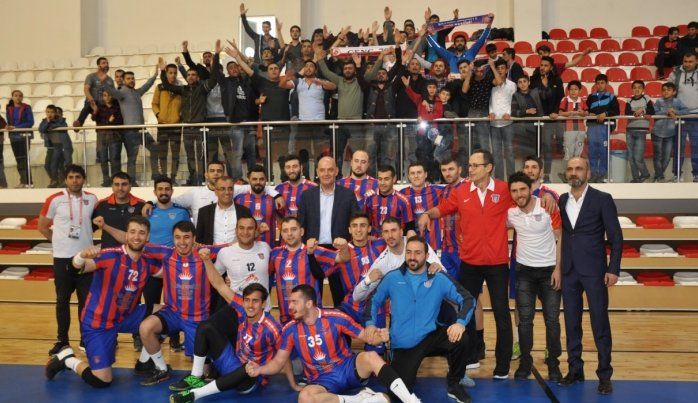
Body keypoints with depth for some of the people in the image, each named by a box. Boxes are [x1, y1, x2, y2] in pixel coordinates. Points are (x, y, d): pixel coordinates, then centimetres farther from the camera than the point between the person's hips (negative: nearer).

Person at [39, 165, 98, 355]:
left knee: (86, 299, 6)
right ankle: (62, 340, 18)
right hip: (62, 257, -1)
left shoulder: (92, 199, 1)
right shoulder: (55, 199, -6)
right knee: (62, 300, 7)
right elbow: (42, 227, 3)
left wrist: (82, 237, 6)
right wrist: (61, 240, 2)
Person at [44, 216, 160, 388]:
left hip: (124, 318, 6)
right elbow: (79, 266, -36)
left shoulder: (148, 262, -3)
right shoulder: (110, 256, -22)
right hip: (97, 323, -6)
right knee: (102, 381, -11)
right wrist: (82, 256, -62)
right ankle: (66, 358, 17)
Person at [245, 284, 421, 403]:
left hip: (348, 368, -1)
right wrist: (259, 369, -19)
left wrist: (376, 337, -28)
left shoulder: (336, 318, -9)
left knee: (370, 356, -33)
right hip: (322, 380, 1)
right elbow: (278, 362, 2)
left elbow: (365, 336, -4)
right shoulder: (290, 330, -4)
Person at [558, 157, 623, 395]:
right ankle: (575, 370, 20)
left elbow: (616, 237, -4)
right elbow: (560, 234, 11)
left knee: (600, 323, 0)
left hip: (594, 270, -4)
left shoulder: (602, 199, -2)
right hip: (568, 271, 4)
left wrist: (613, 269, -10)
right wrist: (557, 267, 4)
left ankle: (604, 374, 11)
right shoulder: (561, 201, 9)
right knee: (571, 323, 9)